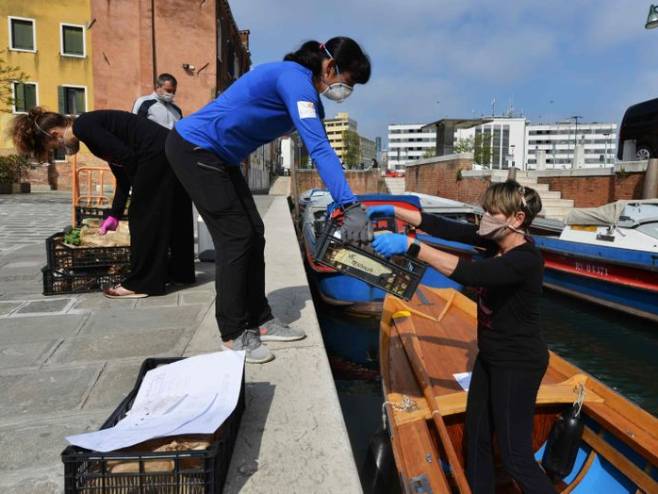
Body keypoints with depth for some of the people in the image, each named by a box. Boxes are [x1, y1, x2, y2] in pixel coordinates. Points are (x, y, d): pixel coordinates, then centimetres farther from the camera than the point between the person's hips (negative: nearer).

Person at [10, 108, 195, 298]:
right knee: (171, 214, 16)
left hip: (156, 153, -10)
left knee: (142, 216, -1)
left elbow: (127, 156, -15)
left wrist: (139, 189, 2)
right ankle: (180, 271, 27)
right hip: (169, 151, 10)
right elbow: (122, 171, 25)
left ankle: (141, 284, 7)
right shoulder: (90, 125, 22)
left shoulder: (82, 126, -6)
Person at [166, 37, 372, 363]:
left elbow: (320, 148, 9)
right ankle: (234, 334, 3)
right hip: (194, 148, -10)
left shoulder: (308, 93, 9)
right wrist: (351, 206, -38)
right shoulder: (295, 79, -22)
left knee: (254, 234, 6)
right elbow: (319, 149, -33)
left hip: (217, 156, 10)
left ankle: (259, 321, 15)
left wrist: (345, 203, 3)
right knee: (236, 237, -9)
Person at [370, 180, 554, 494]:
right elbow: (445, 228, -5)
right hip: (491, 356, 9)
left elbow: (470, 274, -43)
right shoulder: (494, 240, -2)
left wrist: (410, 245, -47)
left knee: (515, 454, 5)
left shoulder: (526, 260, -27)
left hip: (517, 365, -9)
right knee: (476, 436, 20)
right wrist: (394, 211, -12)